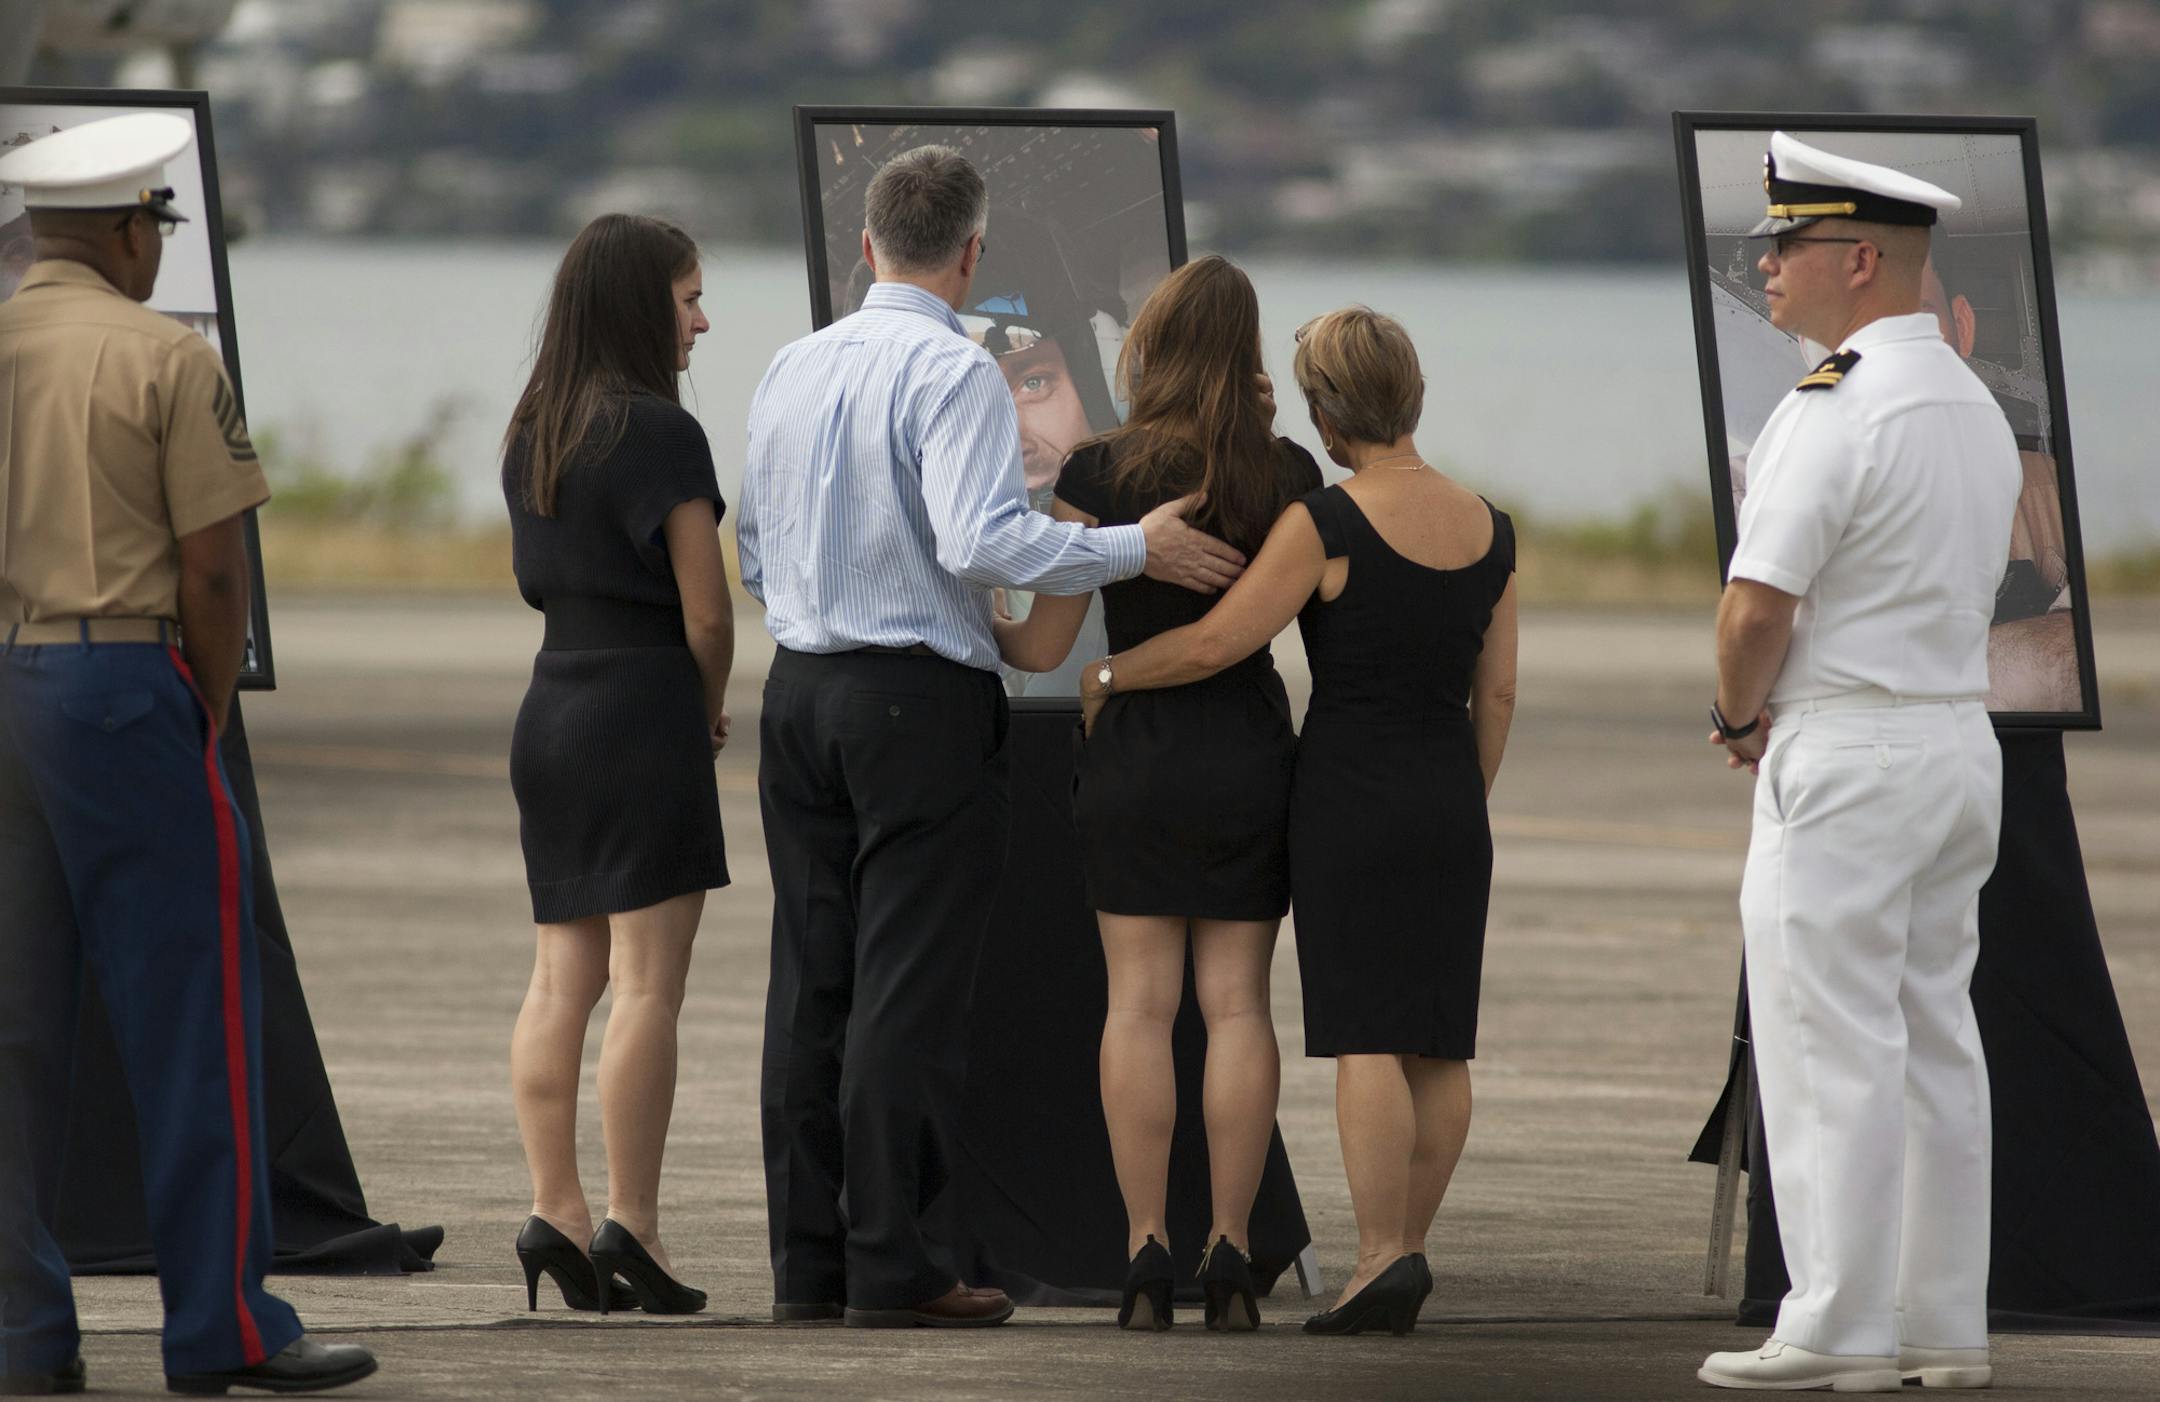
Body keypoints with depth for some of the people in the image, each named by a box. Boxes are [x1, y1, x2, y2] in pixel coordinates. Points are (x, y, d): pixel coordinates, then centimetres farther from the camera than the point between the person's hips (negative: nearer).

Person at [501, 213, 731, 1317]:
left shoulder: (533, 433, 11)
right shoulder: (659, 433, -12)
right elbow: (706, 613, -12)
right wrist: (710, 713, 8)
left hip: (551, 708, 7)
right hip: (645, 714, -7)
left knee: (561, 976, 8)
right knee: (647, 980, -5)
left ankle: (553, 1211, 5)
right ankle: (630, 1225, -6)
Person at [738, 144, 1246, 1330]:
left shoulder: (792, 372, 10)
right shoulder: (954, 374, -12)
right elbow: (984, 541, -23)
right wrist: (1136, 548, -16)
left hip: (800, 687, 7)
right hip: (921, 698, -7)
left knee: (809, 981, 8)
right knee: (908, 988, -5)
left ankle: (805, 1259, 9)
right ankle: (888, 1266, -6)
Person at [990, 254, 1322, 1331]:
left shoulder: (1099, 475, -9)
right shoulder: (1289, 475, -2)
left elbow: (1043, 645, -5)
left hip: (1135, 755, -2)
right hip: (1253, 753, 2)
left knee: (1139, 1002, 1)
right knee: (1238, 1000, 3)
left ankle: (1145, 1251, -3)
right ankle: (1231, 1254, 0)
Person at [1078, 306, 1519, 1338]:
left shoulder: (1326, 526, -12)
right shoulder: (1489, 530, 5)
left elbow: (1216, 643, -13)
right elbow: (1497, 693, 10)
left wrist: (1108, 674, 3)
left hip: (1350, 791, -5)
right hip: (1449, 806, 5)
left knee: (1366, 1035, -7)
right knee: (1438, 1042, 8)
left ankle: (1381, 1258, -15)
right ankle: (1405, 1256, 11)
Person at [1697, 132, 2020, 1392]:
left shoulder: (1836, 412, -16)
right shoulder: (1978, 409, 13)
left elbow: (1759, 607, -19)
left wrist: (1739, 720, 1)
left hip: (1846, 761, -9)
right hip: (1961, 741, 9)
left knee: (1832, 1050, -5)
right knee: (1934, 1040, 10)